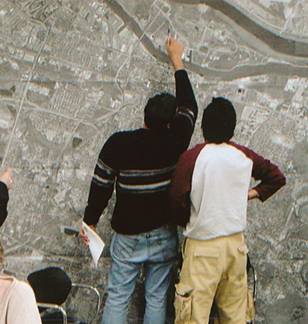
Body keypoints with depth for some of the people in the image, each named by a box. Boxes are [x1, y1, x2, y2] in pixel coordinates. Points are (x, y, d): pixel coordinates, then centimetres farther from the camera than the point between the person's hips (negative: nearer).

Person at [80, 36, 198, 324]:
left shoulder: (118, 144, -12)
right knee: (156, 298, 10)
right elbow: (189, 106, 8)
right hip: (163, 235, 1)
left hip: (127, 236, -1)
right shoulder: (174, 141, -9)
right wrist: (177, 61, 18)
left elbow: (101, 186, -4)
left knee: (117, 297, 5)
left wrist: (89, 221, 11)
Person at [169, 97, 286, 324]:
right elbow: (277, 177, 14)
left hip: (203, 245, -4)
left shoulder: (191, 158, -12)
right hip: (236, 243, 5)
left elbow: (178, 200, -11)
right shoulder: (245, 156, 2)